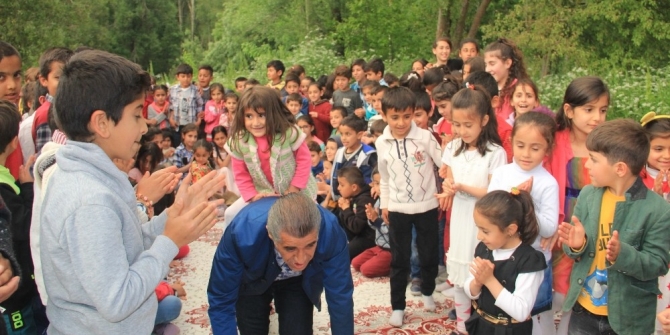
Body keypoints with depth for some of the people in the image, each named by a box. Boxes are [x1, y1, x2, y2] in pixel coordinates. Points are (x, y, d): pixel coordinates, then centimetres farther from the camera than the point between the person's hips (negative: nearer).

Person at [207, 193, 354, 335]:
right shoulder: (241, 234, -41)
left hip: (300, 282, 1)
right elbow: (221, 302, -28)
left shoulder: (331, 233, -38)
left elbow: (341, 299, -25)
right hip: (252, 281, 0)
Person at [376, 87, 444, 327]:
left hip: (426, 207, -1)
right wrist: (384, 204, 11)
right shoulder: (381, 143, -2)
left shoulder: (425, 137, -12)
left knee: (428, 254, 13)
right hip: (397, 209, 2)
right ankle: (397, 307, 20)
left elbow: (444, 165, -6)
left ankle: (427, 293, 39)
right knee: (399, 260, 8)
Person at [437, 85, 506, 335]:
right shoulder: (453, 148, 4)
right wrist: (448, 187, -11)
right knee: (458, 277, 14)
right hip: (459, 221, 6)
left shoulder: (495, 153, -14)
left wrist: (464, 187, -24)